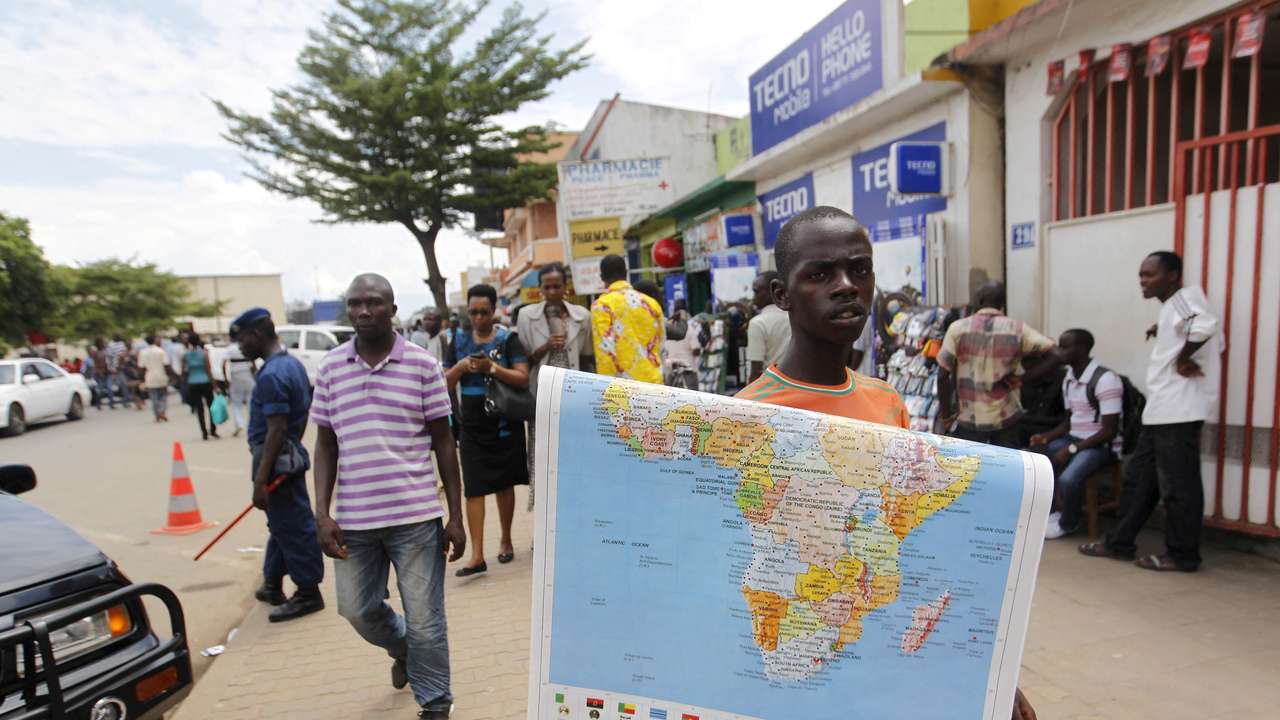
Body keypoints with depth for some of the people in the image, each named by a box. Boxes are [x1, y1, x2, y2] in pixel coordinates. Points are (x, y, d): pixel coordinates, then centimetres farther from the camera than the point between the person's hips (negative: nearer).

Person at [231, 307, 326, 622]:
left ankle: (308, 593, 12)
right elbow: (301, 416, 17)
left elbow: (277, 429, -24)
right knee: (281, 525, 20)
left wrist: (261, 479, -22)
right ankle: (273, 585, 35)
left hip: (278, 462, -10)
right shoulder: (293, 363, 10)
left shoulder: (271, 375, -21)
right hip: (291, 455, 10)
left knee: (292, 528, 1)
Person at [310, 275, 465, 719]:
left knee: (425, 621, 5)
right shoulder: (331, 367, 4)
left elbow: (443, 442, 0)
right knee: (357, 610, 18)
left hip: (415, 515, -3)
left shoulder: (423, 364, -3)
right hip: (353, 518, 3)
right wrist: (322, 513, -1)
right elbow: (326, 444, 9)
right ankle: (402, 650, 49)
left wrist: (456, 516, -2)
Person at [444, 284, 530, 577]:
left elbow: (523, 378, -13)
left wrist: (491, 367, -24)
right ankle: (477, 555, 0)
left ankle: (506, 541, 29)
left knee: (504, 484, 11)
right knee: (473, 488, -3)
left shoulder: (508, 339, -4)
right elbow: (445, 383, 8)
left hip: (505, 423, -2)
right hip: (472, 424, 2)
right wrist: (461, 367, -12)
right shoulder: (460, 340, 6)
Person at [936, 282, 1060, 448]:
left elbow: (943, 374, -9)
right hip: (1006, 419, 1)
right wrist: (1022, 378, -5)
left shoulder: (958, 328, -8)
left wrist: (946, 413, 1)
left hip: (969, 420, -1)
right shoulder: (1017, 329, -5)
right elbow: (1056, 355, -9)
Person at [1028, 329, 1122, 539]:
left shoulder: (1105, 380, -18)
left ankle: (1068, 523, -1)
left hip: (1102, 446, -8)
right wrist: (1046, 437, -3)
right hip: (1074, 439, 8)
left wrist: (1071, 449, -24)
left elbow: (1109, 431, -20)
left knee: (1068, 479, -32)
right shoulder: (1068, 380, 9)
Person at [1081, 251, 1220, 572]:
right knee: (1139, 478, 13)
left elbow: (1207, 327, -30)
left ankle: (1182, 555, 10)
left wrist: (1182, 360, -16)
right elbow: (1215, 343, 23)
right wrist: (1165, 333, 10)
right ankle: (1120, 542, 21)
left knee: (1177, 485, -1)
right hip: (1162, 409, 10)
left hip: (1178, 409, -10)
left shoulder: (1186, 296, -9)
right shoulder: (1173, 306, 19)